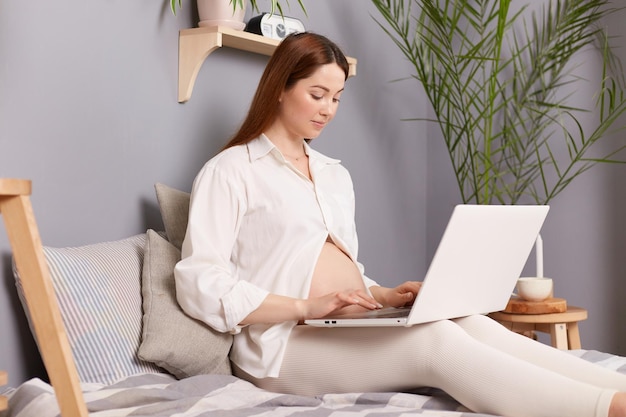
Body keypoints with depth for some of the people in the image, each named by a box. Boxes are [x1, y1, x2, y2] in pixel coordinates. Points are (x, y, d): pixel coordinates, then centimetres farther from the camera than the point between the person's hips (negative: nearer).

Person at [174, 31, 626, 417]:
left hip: (356, 330, 7)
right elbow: (199, 284, -9)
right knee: (436, 340, -31)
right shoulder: (229, 171, 0)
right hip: (288, 340, -6)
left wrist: (385, 296, 3)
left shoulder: (335, 175, 23)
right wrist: (308, 307, -18)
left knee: (475, 325, -23)